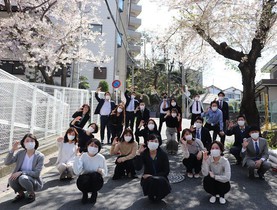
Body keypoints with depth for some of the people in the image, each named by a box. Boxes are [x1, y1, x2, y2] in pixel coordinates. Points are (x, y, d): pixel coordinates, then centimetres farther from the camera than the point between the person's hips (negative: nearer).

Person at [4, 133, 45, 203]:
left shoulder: (40, 156, -15)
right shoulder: (20, 153, -2)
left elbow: (36, 173, -19)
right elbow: (6, 162, -8)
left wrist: (21, 172, -28)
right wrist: (12, 150, -20)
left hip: (34, 181, -4)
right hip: (21, 181, 4)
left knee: (23, 178, -33)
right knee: (11, 179, -26)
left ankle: (32, 194, -3)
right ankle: (21, 194, 5)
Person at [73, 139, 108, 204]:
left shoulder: (101, 158, -9)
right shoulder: (82, 156, -11)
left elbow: (105, 172, -1)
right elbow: (77, 172, -23)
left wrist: (101, 171, -24)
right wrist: (78, 157, -26)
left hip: (96, 182, 0)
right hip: (84, 182, 0)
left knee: (95, 175, -33)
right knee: (85, 178, -35)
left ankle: (94, 193, -2)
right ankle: (85, 194, 1)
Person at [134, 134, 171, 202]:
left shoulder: (163, 154, -8)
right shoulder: (144, 154, -7)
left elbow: (166, 171, -8)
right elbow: (138, 168, -22)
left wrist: (153, 176, -19)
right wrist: (139, 153, -29)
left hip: (160, 179, 0)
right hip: (148, 178, 0)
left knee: (160, 181, -33)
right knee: (150, 181, -33)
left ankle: (158, 195, 3)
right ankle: (152, 195, 3)